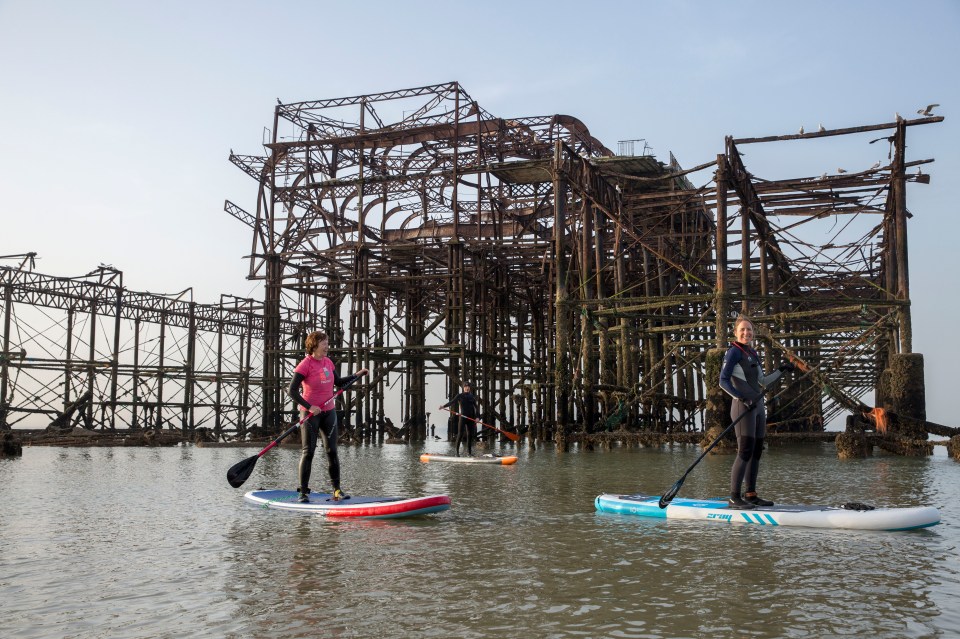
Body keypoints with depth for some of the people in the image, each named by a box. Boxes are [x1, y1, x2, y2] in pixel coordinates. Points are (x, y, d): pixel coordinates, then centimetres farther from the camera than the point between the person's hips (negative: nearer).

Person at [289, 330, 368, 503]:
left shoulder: (328, 363, 7)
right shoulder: (305, 365, -13)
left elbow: (338, 382, 21)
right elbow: (292, 391, -16)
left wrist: (356, 375, 12)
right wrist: (309, 407, -22)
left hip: (329, 412, 6)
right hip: (310, 413, -5)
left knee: (332, 451, 5)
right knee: (308, 452, -2)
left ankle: (337, 490, 11)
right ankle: (303, 492, 5)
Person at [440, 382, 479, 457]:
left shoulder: (472, 397, 12)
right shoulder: (460, 396, 0)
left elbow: (475, 407, 13)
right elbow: (451, 402, -10)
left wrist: (476, 417, 2)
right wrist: (444, 406, -25)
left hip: (470, 417, 4)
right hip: (462, 417, -4)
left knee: (470, 434, 7)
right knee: (460, 434, -9)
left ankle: (469, 451, 15)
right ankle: (457, 451, -6)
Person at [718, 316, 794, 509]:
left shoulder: (753, 354, 18)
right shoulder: (734, 352, -7)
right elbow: (723, 381, -14)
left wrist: (781, 370, 20)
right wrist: (741, 398, -22)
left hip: (758, 407, 8)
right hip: (743, 407, -8)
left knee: (757, 452, 9)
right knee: (745, 452, -12)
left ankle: (751, 495, 15)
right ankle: (734, 497, -10)